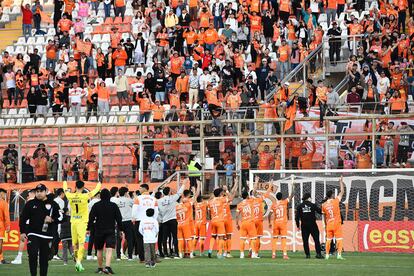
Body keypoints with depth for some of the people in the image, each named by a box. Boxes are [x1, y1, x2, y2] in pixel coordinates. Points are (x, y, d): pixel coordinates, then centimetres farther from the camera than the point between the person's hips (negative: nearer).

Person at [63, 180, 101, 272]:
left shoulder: (70, 196, -2)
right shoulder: (85, 196, -11)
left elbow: (65, 190, 20)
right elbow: (95, 190, 2)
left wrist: (65, 181, 40)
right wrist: (99, 183, 21)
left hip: (73, 221, 4)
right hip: (82, 222, -4)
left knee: (75, 243, 13)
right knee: (81, 242, -8)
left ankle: (77, 261, 22)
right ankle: (79, 261, -20)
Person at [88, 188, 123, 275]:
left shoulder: (96, 206, -1)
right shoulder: (114, 206, 0)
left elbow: (91, 218, -1)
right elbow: (119, 218, 3)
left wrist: (88, 228, 7)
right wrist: (121, 229, 11)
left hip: (99, 231, 1)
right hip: (110, 231, -1)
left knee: (99, 250, 16)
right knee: (109, 249, -11)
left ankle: (99, 268, 24)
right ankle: (107, 267, -29)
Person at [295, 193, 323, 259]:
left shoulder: (299, 206, 3)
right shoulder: (313, 205, -3)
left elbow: (297, 217, 2)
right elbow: (320, 211, -1)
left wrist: (298, 226, 9)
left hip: (304, 225, 2)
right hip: (312, 225, -2)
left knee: (305, 240, 6)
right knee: (316, 240, 2)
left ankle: (307, 254, 2)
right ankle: (318, 254, -4)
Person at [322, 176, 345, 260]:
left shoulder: (324, 205, 3)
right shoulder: (335, 201, -9)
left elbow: (324, 216, 11)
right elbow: (342, 192, -1)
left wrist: (325, 225, 20)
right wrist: (341, 182, 10)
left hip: (329, 224, 4)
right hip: (337, 224, -4)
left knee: (328, 240, 12)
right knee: (339, 239, -2)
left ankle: (327, 255, 14)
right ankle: (339, 254, -11)